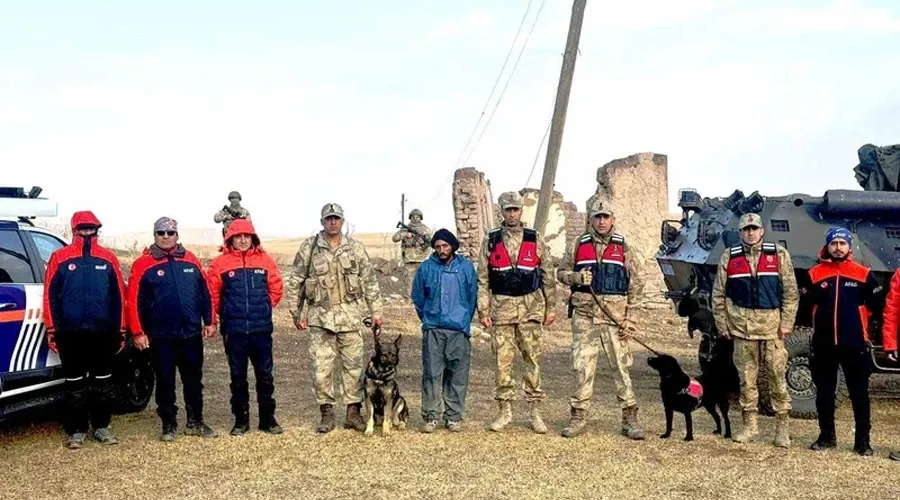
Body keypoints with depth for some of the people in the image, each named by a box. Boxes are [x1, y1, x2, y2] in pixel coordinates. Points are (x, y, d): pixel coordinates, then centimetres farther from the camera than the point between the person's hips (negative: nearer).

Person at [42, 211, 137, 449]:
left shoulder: (108, 258, 6)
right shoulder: (60, 257, 1)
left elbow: (119, 296, 7)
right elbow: (50, 295, 1)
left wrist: (120, 330, 5)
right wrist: (52, 330, -3)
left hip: (103, 332, 2)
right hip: (71, 332, -2)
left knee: (103, 382, 9)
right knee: (75, 384, 5)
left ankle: (101, 427, 20)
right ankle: (76, 431, 12)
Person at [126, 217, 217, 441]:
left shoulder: (191, 260, 6)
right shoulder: (143, 264, -3)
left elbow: (205, 293, 9)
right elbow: (135, 301, -5)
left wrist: (209, 322, 6)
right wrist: (138, 332, -8)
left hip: (192, 334, 3)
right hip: (161, 336, -3)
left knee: (193, 379, 11)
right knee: (165, 381, 6)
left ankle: (195, 422, 23)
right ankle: (168, 425, 18)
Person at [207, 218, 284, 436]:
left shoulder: (265, 260, 2)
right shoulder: (220, 263, -2)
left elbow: (276, 289, 9)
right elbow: (212, 294, 1)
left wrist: (263, 308, 8)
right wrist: (219, 317, 3)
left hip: (261, 329, 1)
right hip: (234, 330, -1)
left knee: (265, 375, 7)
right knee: (238, 377, 9)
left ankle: (268, 418, 17)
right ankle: (241, 420, 18)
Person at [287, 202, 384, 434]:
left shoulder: (356, 247, 5)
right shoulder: (309, 247, 0)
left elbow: (370, 281, 8)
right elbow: (295, 282, 5)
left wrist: (375, 311, 4)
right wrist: (297, 312, 2)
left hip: (350, 315, 1)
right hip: (320, 316, -1)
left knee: (353, 365, 5)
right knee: (321, 367, 1)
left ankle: (353, 412, 15)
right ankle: (327, 413, 13)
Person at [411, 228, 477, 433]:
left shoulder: (466, 267, 4)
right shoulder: (426, 268, 3)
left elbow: (473, 296, 11)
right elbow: (418, 298, 13)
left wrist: (465, 322, 12)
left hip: (459, 330, 1)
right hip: (433, 330, 0)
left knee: (457, 375, 3)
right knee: (432, 373, -3)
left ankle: (453, 417, 12)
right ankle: (430, 416, 4)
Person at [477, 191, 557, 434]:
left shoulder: (535, 239, 4)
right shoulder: (491, 240, 4)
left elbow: (548, 275, 7)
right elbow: (482, 279, 5)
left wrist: (551, 307, 5)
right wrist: (483, 311, -1)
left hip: (530, 307, 0)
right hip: (502, 307, 0)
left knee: (532, 359, 2)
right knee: (503, 360, 3)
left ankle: (535, 411, 10)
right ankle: (505, 410, 13)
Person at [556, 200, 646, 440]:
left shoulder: (623, 248, 5)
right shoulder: (578, 245, 7)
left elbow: (636, 284, 5)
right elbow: (561, 272, 12)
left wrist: (630, 318, -2)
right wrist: (577, 277, -11)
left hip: (615, 316, 0)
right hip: (584, 314, 1)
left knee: (621, 366, 1)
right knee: (582, 367, 3)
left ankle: (630, 419, 8)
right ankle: (578, 417, 13)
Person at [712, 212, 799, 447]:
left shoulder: (779, 255, 3)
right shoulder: (729, 258, 6)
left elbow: (791, 293, 2)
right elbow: (718, 295, 10)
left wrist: (786, 324, -3)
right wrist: (722, 325, 5)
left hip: (771, 324, -1)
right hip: (741, 326, 2)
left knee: (777, 376, 0)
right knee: (746, 377, 7)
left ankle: (782, 426, 10)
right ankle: (750, 425, 17)